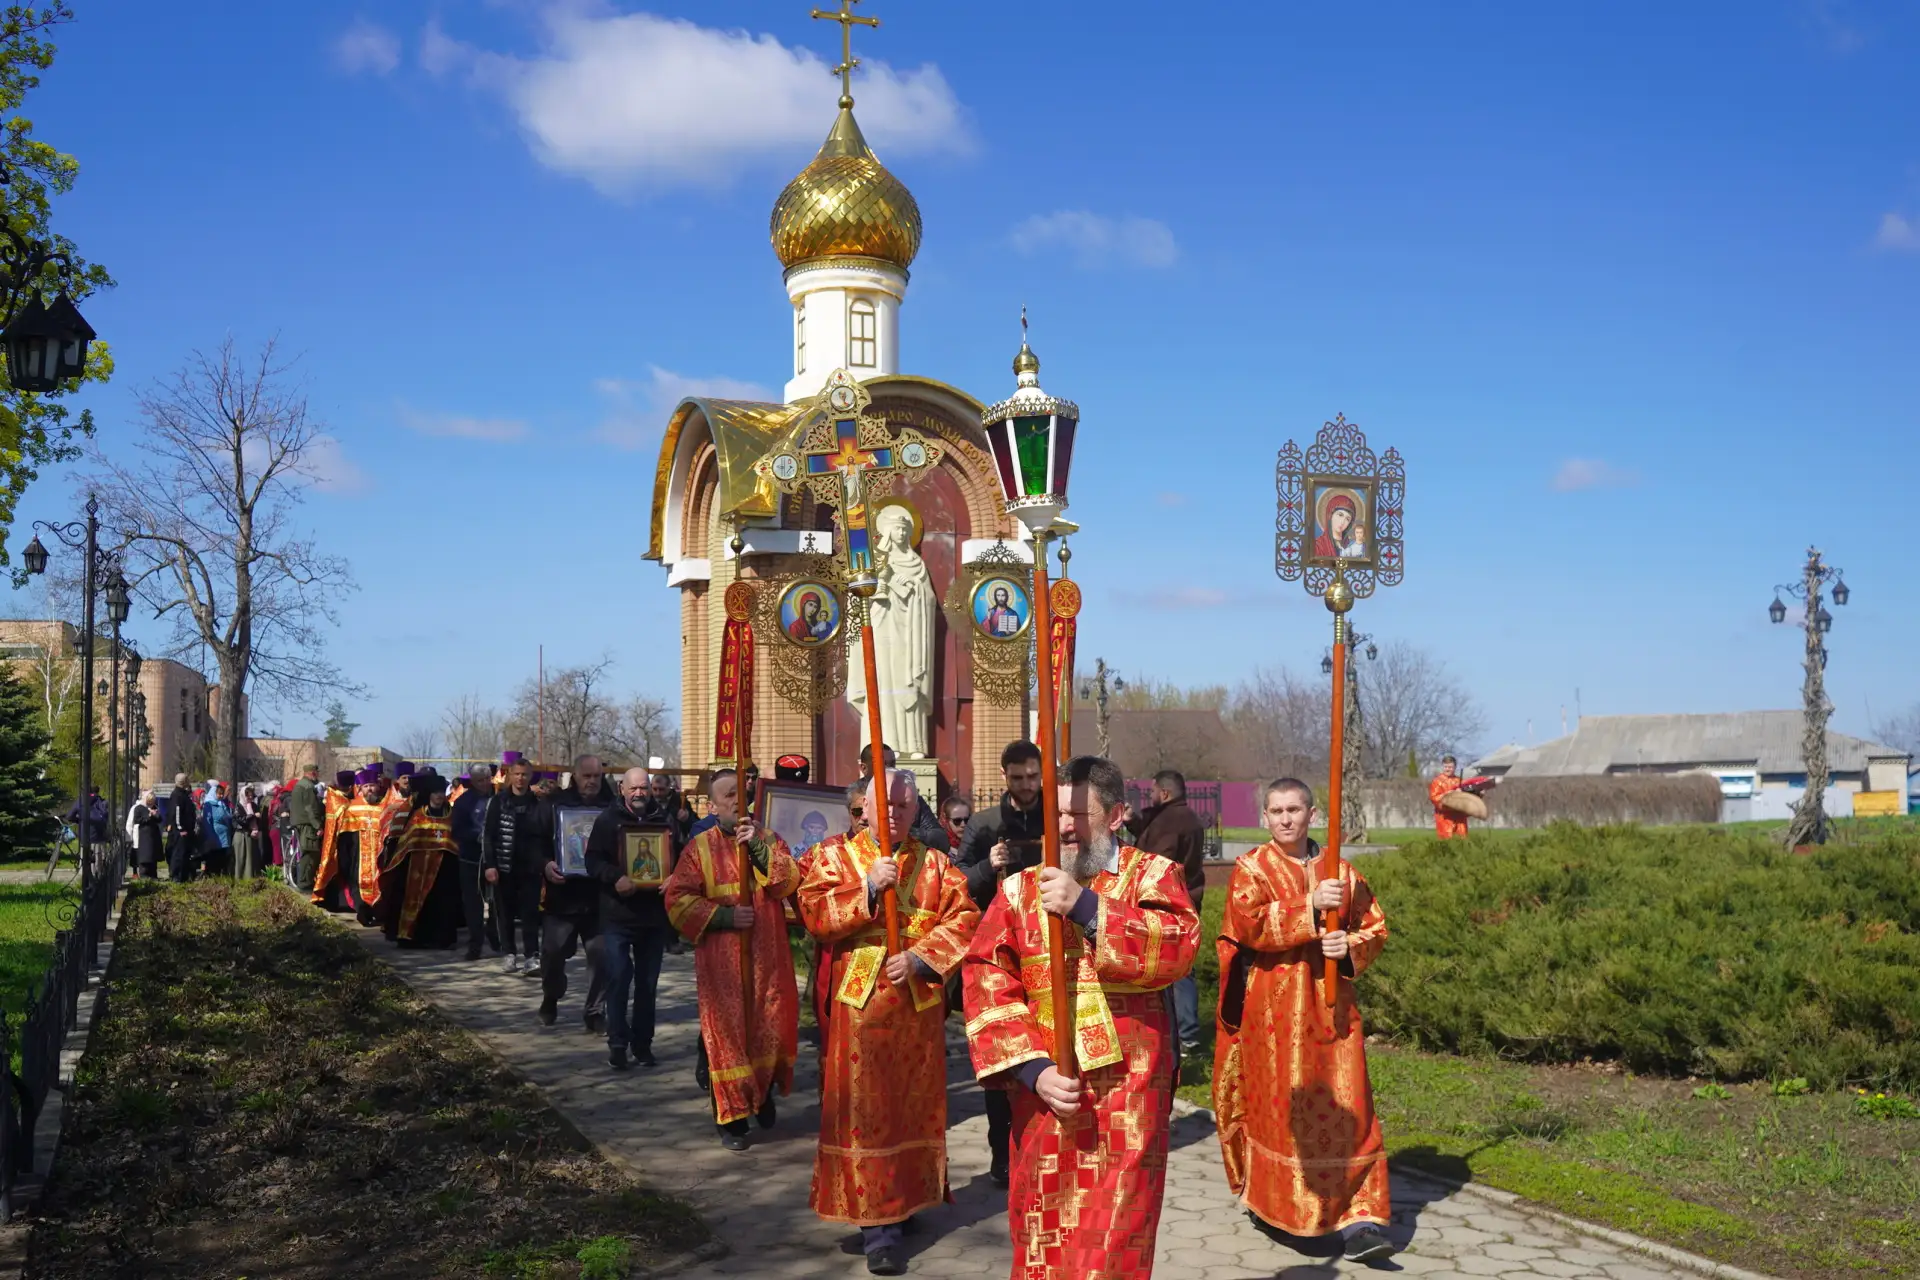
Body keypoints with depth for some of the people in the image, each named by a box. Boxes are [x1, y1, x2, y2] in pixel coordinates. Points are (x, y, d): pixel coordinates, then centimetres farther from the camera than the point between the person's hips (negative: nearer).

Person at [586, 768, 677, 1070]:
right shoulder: (607, 820, 1)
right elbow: (593, 861, -5)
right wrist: (615, 878, -23)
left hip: (654, 914, 3)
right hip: (617, 913, -3)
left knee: (648, 982, 9)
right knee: (618, 979, -6)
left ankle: (642, 1043, 20)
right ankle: (617, 1044, 4)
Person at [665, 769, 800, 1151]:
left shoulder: (769, 840, 9)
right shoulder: (700, 848, 2)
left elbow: (790, 881, -7)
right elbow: (678, 901, -3)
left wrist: (758, 847, -18)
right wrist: (723, 915, -13)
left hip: (767, 957, 2)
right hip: (722, 962, -2)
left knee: (772, 1026, 5)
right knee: (726, 1032, -1)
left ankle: (765, 1092, 33)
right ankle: (732, 1118, 10)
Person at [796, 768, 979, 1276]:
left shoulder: (936, 863, 7)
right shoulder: (834, 855, 3)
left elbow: (963, 919, -3)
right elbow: (812, 912, -9)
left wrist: (921, 958, -15)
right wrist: (868, 888, -19)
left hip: (918, 1004, 2)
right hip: (856, 1003, -2)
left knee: (913, 1105, 10)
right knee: (862, 1110, -3)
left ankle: (906, 1197, 26)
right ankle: (877, 1226, -1)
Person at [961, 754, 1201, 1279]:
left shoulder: (1152, 875, 4)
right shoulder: (1020, 889, 8)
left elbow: (1178, 947, -15)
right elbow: (986, 981, 0)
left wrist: (1087, 908, -22)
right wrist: (1031, 1069, -11)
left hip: (1126, 1091, -2)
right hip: (1043, 1087, 2)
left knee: (1113, 1238, -2)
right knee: (1042, 1234, 8)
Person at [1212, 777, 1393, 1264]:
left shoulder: (1341, 871, 8)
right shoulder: (1251, 868, 0)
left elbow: (1374, 928, 8)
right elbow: (1250, 924, -17)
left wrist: (1350, 947, -13)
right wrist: (1310, 907, -24)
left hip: (1328, 1008, 2)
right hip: (1271, 1009, -2)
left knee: (1345, 1109, -4)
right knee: (1277, 1108, 5)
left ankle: (1359, 1219, -4)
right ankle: (1272, 1200, 26)